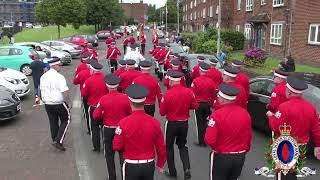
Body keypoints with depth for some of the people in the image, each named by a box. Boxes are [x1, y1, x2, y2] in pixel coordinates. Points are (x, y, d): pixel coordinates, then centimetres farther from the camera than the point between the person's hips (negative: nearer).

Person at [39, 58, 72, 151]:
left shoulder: (43, 77, 3)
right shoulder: (59, 77, -19)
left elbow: (41, 91, 13)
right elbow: (65, 92, -22)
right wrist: (69, 103, -10)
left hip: (47, 104, 6)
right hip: (59, 104, -6)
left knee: (53, 122, 19)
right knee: (65, 121, 11)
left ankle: (55, 140, 30)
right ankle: (58, 141, 1)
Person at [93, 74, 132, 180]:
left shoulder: (103, 99, -15)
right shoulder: (125, 98, -14)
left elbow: (96, 116, -10)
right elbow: (131, 114, -3)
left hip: (108, 130, 0)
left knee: (109, 155, 15)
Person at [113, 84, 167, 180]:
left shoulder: (124, 122, -19)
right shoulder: (154, 122, -12)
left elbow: (117, 147, -10)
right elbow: (161, 147, -3)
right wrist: (161, 164, 14)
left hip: (131, 166, -2)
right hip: (149, 165, 2)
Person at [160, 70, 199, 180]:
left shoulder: (167, 94, -19)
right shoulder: (188, 92, -9)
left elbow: (162, 112, -13)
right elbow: (195, 106, 0)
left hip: (172, 124, -4)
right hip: (184, 123, 4)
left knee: (169, 147, 16)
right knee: (182, 146, 22)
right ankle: (187, 169, 7)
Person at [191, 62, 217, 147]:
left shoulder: (196, 81, -16)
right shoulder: (211, 81, -4)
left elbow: (192, 94, -12)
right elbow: (213, 95, 5)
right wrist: (212, 103, 19)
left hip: (198, 104, -3)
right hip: (207, 104, 3)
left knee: (200, 123, 6)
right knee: (205, 122, 15)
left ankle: (201, 142, 12)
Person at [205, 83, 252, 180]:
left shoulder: (217, 115, -22)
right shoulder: (245, 113, -6)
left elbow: (209, 140, -22)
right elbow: (249, 136, 5)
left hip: (221, 157, -5)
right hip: (240, 157, 5)